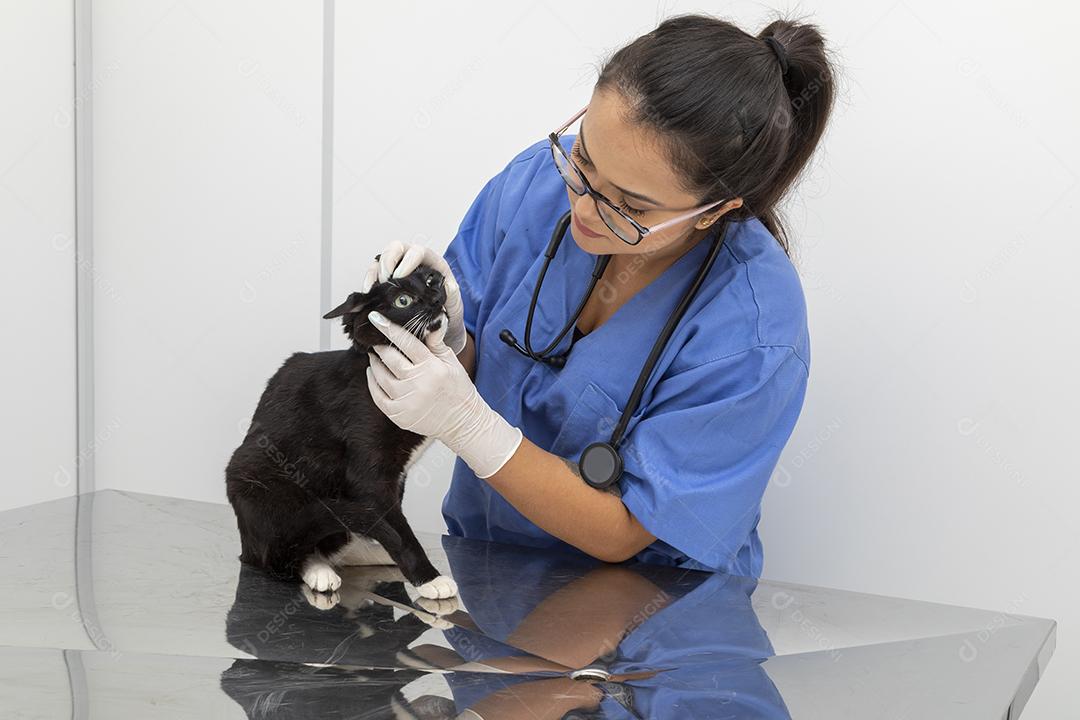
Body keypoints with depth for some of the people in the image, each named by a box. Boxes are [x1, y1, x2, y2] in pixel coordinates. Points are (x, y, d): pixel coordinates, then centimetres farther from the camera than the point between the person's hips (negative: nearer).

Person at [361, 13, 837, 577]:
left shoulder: (752, 334, -24)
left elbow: (620, 536, -17)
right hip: (482, 550, 3)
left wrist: (467, 425, -27)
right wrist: (446, 337, -21)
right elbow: (471, 367, 1)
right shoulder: (537, 181, -11)